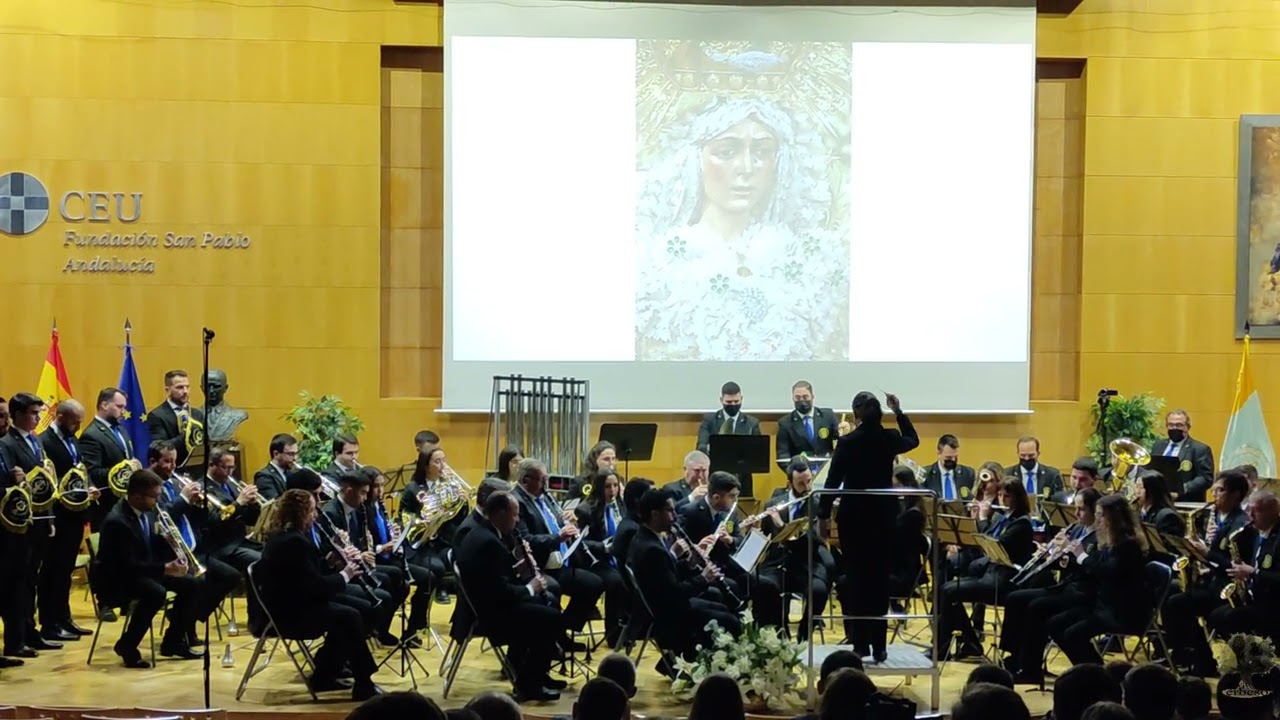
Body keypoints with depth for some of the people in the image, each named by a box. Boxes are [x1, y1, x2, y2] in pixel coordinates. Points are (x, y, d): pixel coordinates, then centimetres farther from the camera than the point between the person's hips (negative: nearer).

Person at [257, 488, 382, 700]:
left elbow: (312, 573, 15)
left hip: (287, 605, 11)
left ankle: (324, 675, 15)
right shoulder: (294, 541, -23)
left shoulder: (282, 535, 9)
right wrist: (344, 575, -8)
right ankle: (363, 685, -2)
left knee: (344, 611, 11)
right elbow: (315, 585, -23)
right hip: (289, 613, -11)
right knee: (351, 616, -12)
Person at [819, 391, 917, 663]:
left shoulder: (847, 442, -11)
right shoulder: (889, 438, -2)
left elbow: (833, 481, -10)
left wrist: (823, 515, -3)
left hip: (853, 516, -3)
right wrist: (899, 411, 17)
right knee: (880, 578, 8)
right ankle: (878, 646, 8)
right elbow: (913, 441, 22)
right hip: (883, 516, 3)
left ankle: (860, 644, 4)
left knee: (856, 578, 4)